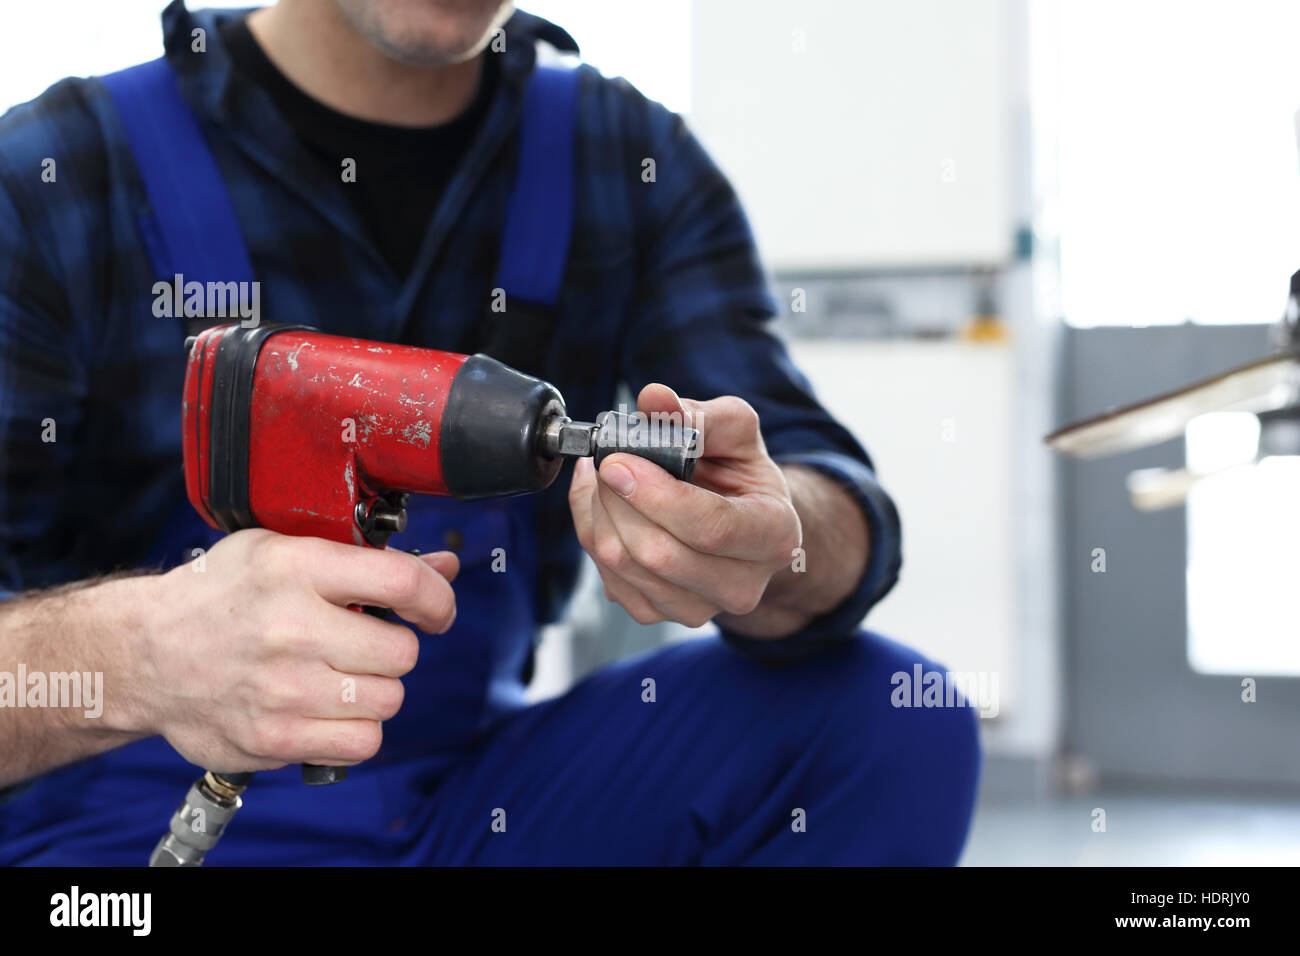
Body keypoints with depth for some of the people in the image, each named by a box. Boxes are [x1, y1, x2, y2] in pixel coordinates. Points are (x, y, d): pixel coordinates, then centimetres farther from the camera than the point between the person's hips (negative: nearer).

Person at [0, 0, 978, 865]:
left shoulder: (635, 162, 2)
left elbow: (846, 512, -8)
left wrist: (769, 551, -33)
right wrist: (132, 653, -40)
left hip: (476, 789, 5)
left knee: (890, 721, -13)